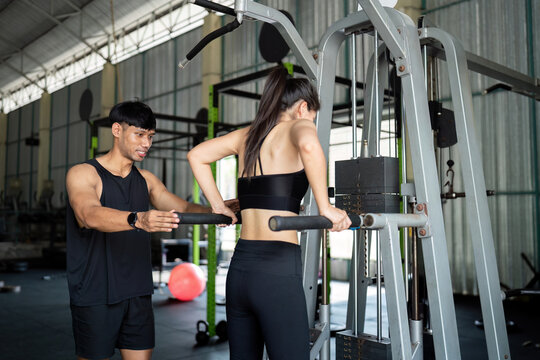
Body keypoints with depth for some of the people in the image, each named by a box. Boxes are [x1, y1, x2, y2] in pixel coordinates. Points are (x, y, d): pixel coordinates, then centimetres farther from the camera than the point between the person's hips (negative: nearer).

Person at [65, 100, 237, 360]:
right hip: (95, 297, -5)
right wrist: (137, 219, -46)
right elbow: (89, 215, -28)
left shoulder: (146, 180, 11)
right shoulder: (82, 174, -8)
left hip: (138, 295, 5)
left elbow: (183, 208, 4)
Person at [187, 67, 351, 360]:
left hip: (239, 268, 7)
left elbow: (196, 155, 24)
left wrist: (218, 207, 23)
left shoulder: (248, 135, 18)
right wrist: (325, 209, -18)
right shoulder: (298, 126, -1)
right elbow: (309, 146, -26)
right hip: (277, 270, -7)